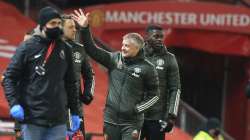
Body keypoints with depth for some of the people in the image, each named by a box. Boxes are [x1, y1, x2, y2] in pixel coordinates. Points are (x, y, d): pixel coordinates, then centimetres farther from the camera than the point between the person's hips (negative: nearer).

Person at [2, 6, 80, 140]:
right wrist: (14, 103, -16)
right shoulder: (27, 47, -2)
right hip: (33, 119, -4)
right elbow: (9, 77, -2)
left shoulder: (64, 49, 11)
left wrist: (74, 112, 15)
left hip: (58, 120, 4)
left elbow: (70, 82, 18)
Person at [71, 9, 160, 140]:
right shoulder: (114, 59, 4)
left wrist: (137, 109, -7)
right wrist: (84, 29, -10)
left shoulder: (147, 68, -4)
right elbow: (92, 50, 0)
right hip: (111, 119, 4)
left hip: (131, 122, -4)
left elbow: (154, 94, 2)